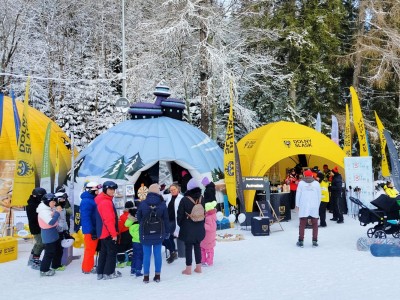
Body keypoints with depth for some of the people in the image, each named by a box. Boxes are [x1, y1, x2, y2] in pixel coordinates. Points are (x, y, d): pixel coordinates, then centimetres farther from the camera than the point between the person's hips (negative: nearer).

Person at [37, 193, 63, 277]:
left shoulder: (50, 208, 5)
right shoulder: (43, 211, -23)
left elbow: (56, 219, 15)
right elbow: (51, 222, -31)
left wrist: (57, 211, -1)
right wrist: (57, 212, -27)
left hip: (54, 233, 10)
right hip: (48, 234, -10)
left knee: (57, 249, 20)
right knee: (49, 252, -4)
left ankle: (55, 265, 36)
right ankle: (44, 270, 8)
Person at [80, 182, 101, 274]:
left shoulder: (92, 199, 13)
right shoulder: (86, 201, -19)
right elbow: (86, 217, -24)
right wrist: (91, 231, -26)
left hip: (93, 229, 10)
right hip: (90, 230, -10)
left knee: (91, 249, 17)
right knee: (90, 250, -1)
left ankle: (89, 266, 27)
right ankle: (87, 268, 8)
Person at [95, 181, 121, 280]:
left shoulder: (103, 200, 12)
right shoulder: (106, 202, -21)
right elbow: (109, 220, -25)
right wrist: (114, 233, -20)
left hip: (103, 232, 10)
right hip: (108, 232, -10)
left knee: (104, 252, 15)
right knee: (112, 252, 1)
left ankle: (100, 273, 21)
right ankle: (109, 273, 7)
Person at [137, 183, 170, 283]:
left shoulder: (142, 203, -7)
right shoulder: (162, 204, -6)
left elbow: (139, 218, 3)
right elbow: (166, 219, 0)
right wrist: (167, 232, 10)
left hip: (145, 233, 0)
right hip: (159, 234, 0)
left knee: (146, 254, 6)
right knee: (157, 254, 8)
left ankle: (146, 276, 10)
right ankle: (157, 275, 14)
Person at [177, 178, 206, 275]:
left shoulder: (184, 200, -15)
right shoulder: (201, 199, 0)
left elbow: (180, 214, -8)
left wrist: (180, 224, 8)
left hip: (187, 228, -4)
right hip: (199, 228, 4)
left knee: (188, 247, 3)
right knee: (197, 246, 14)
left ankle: (188, 269, 8)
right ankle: (198, 267, 19)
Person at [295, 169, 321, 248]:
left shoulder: (301, 183, 0)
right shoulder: (316, 183, 5)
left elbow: (298, 194, 1)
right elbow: (319, 196, 8)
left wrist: (297, 205, 10)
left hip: (303, 206, -1)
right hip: (314, 206, 1)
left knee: (302, 224, 4)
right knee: (315, 224, 9)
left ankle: (301, 241, 5)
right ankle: (315, 241, 8)